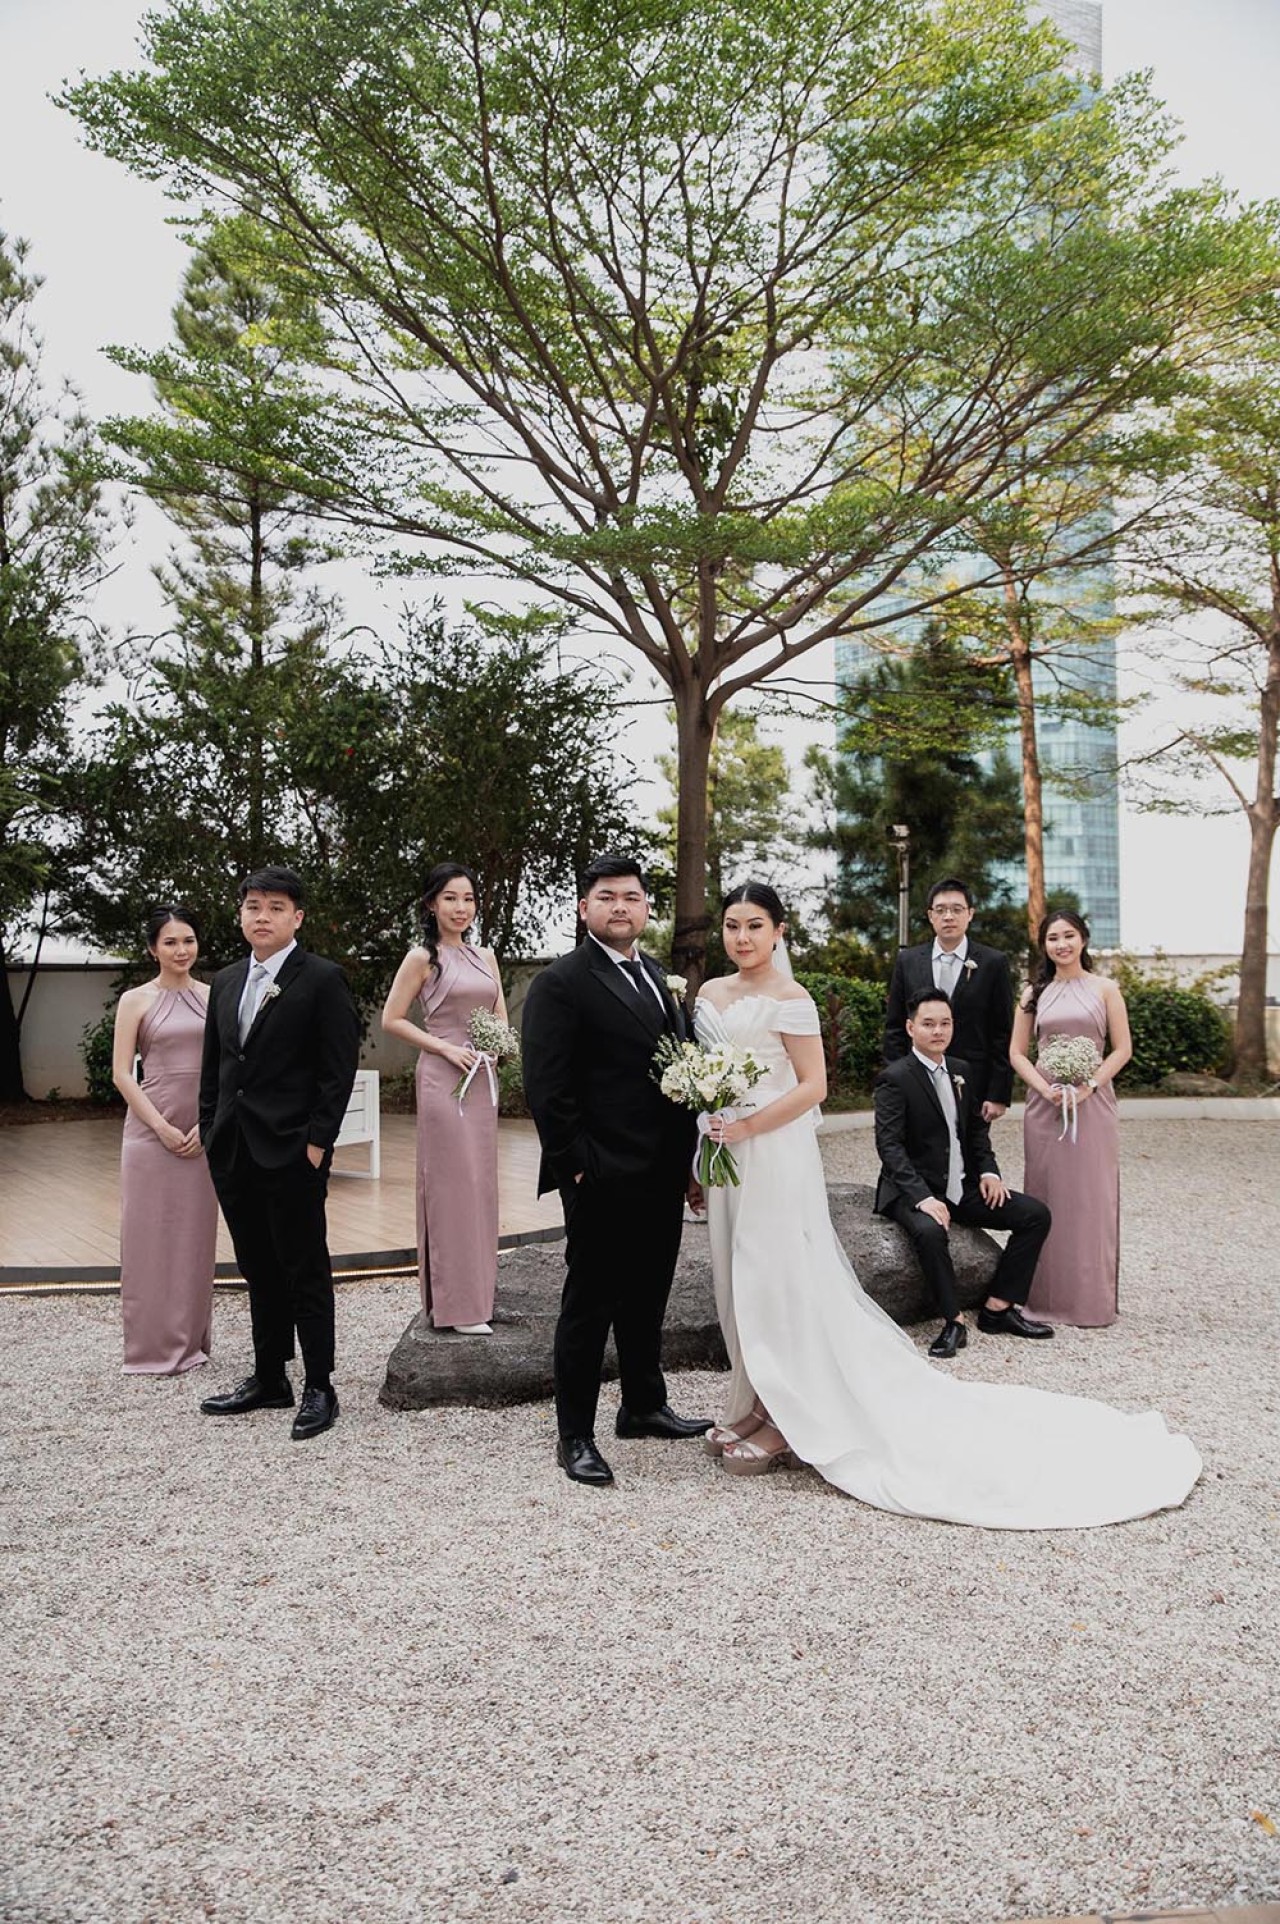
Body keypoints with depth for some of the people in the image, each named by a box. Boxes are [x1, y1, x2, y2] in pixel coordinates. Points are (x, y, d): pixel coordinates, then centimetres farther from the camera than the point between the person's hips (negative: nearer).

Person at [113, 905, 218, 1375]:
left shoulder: (212, 997, 6)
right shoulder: (135, 1000, 0)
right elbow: (122, 1075, -4)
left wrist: (206, 1124, -6)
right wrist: (163, 1128, -11)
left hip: (203, 1133, 2)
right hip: (151, 1130, -2)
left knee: (195, 1236, 8)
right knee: (150, 1236, 2)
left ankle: (190, 1341, 20)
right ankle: (153, 1345, 12)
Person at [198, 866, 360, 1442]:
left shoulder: (322, 979, -6)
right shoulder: (225, 982, 14)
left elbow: (338, 1069, -10)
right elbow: (213, 1066, 18)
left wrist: (318, 1140, -15)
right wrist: (210, 1132, 10)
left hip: (292, 1151, -6)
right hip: (233, 1152, 6)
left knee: (306, 1273, 1)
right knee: (258, 1271, 15)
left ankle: (319, 1389, 11)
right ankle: (268, 1379, 26)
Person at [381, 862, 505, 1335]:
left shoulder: (485, 956, 13)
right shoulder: (423, 958, -3)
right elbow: (392, 1019, -5)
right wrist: (446, 1047, -13)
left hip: (482, 1080, 6)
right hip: (443, 1080, -6)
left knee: (480, 1182, 9)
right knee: (452, 1183, -5)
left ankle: (475, 1292, 20)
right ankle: (456, 1304, 3)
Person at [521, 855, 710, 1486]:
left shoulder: (660, 979, 14)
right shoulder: (560, 983, -10)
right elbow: (545, 1087, -14)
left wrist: (686, 1160, 10)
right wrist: (576, 1164, -16)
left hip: (662, 1175, 7)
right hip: (603, 1179, -7)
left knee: (647, 1297, 20)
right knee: (589, 1305, 3)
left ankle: (644, 1405, 36)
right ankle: (575, 1436, 16)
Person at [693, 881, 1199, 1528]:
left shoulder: (788, 1000, -10)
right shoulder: (710, 995, 11)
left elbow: (813, 1084, -13)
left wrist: (748, 1126, -20)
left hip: (775, 1154, -7)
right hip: (725, 1151, 7)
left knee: (778, 1281, -2)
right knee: (741, 1282, 12)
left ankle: (790, 1421, 10)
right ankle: (762, 1406, 24)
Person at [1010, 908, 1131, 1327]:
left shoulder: (1104, 990, 4)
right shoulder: (1033, 993, 9)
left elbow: (1122, 1049, 1)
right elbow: (1017, 1053, 7)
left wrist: (1089, 1085, -12)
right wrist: (1046, 1089, -9)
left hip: (1092, 1104, -1)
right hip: (1043, 1104, 2)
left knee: (1090, 1195, 0)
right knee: (1047, 1195, 3)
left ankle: (1092, 1299, 11)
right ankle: (1048, 1295, 12)